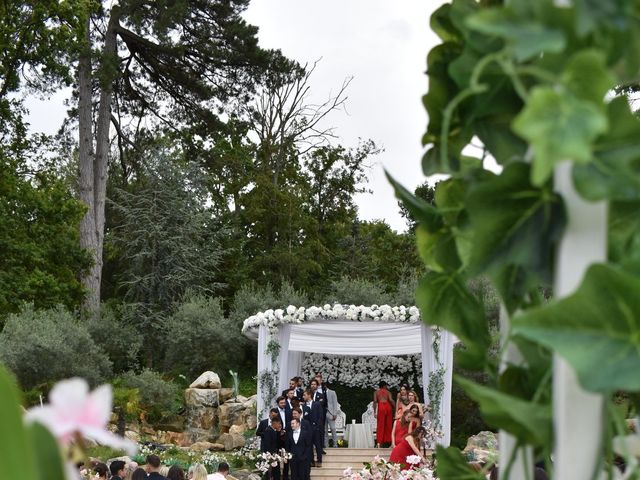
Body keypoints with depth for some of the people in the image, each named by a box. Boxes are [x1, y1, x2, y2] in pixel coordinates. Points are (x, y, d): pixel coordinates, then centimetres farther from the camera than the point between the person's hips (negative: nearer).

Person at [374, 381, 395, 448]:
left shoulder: (376, 392, 16)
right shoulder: (388, 392, 16)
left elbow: (375, 401, 2)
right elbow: (391, 400, -2)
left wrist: (374, 411, -2)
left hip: (381, 406, -1)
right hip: (388, 406, 1)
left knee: (380, 425, 0)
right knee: (388, 424, 9)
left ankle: (380, 442, -7)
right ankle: (388, 440, 9)